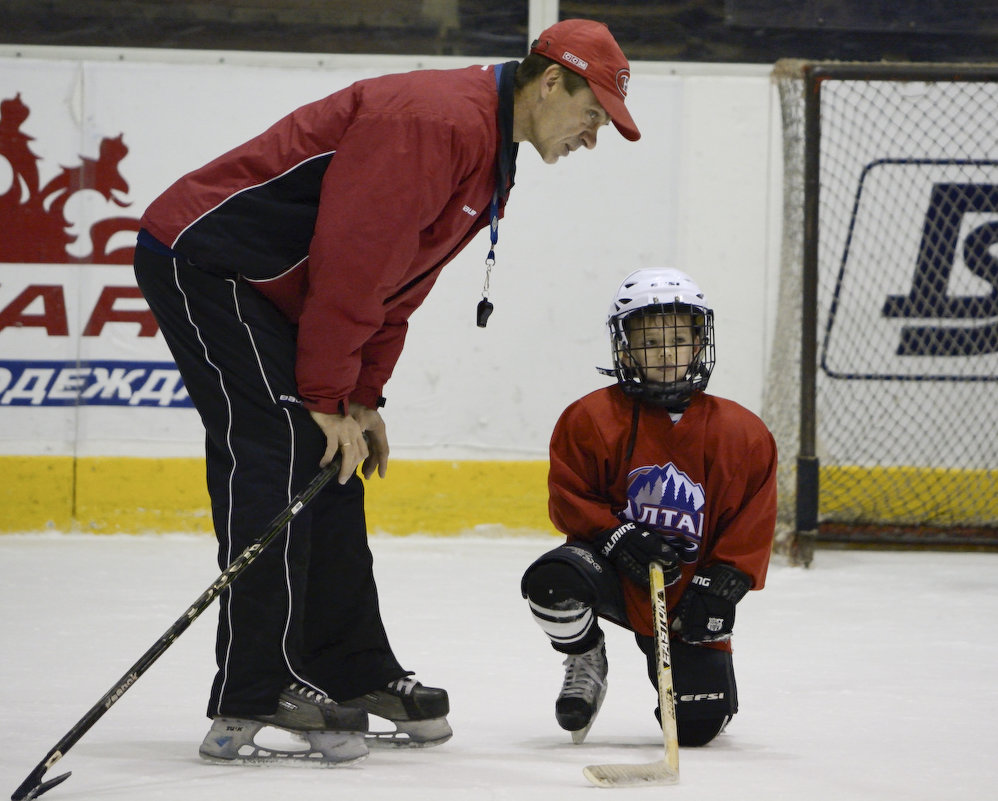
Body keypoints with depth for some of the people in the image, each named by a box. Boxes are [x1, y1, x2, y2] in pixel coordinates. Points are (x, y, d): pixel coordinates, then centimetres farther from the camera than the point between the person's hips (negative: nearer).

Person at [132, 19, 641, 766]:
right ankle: (253, 699, -17)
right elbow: (353, 259, -24)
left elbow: (396, 282, 17)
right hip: (203, 259, -11)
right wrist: (330, 399, -19)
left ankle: (354, 674, 20)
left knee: (331, 472, 11)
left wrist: (363, 398, 10)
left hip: (269, 290, 11)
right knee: (280, 454, -16)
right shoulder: (435, 120, -22)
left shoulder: (491, 156, 13)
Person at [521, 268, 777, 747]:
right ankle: (585, 659, 0)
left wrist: (720, 587, -11)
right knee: (552, 582, -35)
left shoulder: (742, 433, -2)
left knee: (700, 722, -10)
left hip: (687, 593, 1)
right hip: (613, 576, -1)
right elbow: (569, 499, -3)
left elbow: (753, 522, 1)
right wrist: (617, 538, -20)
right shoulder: (591, 419, -6)